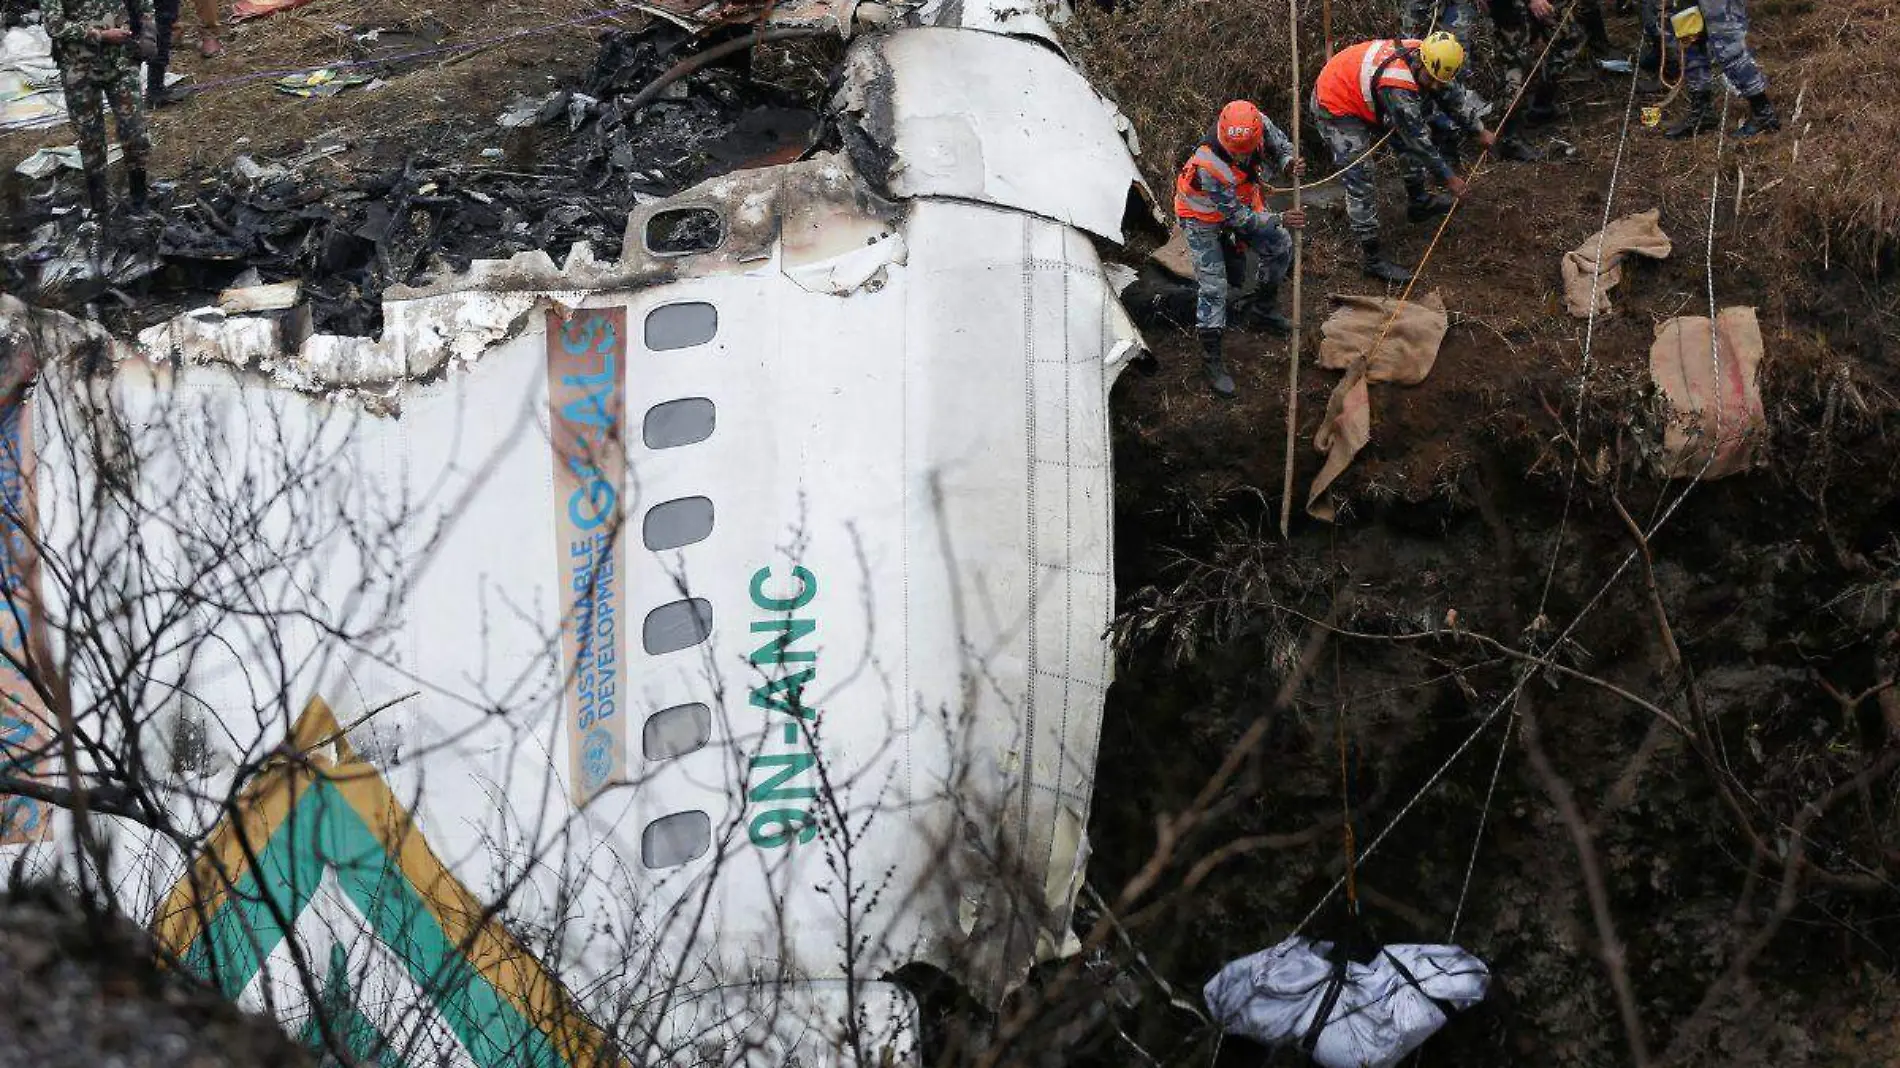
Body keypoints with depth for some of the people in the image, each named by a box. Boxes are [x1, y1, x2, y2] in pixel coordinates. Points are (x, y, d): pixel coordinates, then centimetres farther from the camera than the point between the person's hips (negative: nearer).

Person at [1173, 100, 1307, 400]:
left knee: (1281, 249, 12)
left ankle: (1265, 307, 38)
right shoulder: (1210, 165, -44)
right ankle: (1211, 359, -1)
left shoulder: (1260, 125, -30)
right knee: (1213, 285, -11)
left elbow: (1281, 144, -6)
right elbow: (1237, 217, -31)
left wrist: (1289, 162, -29)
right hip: (1203, 216, -6)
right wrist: (1279, 220, -36)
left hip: (1242, 200, 7)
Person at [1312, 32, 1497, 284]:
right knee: (1361, 183, -11)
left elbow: (1454, 95, 7)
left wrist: (1479, 131, 9)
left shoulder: (1427, 60, -13)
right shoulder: (1397, 88, -38)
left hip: (1365, 98, 9)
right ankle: (1374, 260, -5)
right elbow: (1418, 141, -27)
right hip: (1336, 109, -9)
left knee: (1414, 128, 18)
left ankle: (1418, 202, 39)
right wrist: (1448, 177, -17)